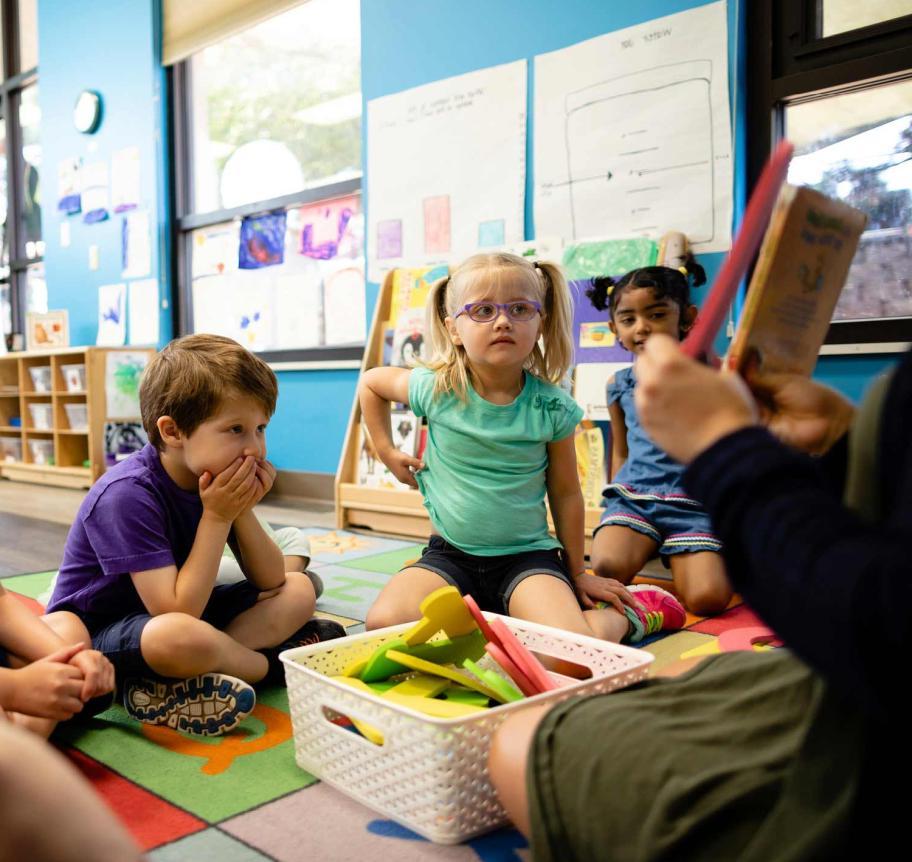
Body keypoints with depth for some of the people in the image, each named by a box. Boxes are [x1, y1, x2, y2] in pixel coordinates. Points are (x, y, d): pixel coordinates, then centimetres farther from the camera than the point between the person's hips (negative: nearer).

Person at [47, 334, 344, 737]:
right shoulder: (128, 493, -27)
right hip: (98, 630, -8)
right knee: (180, 636, -42)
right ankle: (273, 663, -9)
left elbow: (271, 582, -2)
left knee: (298, 590, 0)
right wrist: (216, 518, -29)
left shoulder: (217, 478, -5)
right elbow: (176, 612, -31)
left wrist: (243, 512, -17)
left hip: (187, 610, 8)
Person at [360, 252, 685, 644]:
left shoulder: (551, 407, -9)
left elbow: (565, 492, 4)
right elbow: (370, 383, 12)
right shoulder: (436, 389, -9)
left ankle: (627, 614, 7)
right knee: (385, 624, -24)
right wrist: (387, 451, 7)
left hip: (527, 556, -1)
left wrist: (576, 573, 12)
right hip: (450, 554, 2)